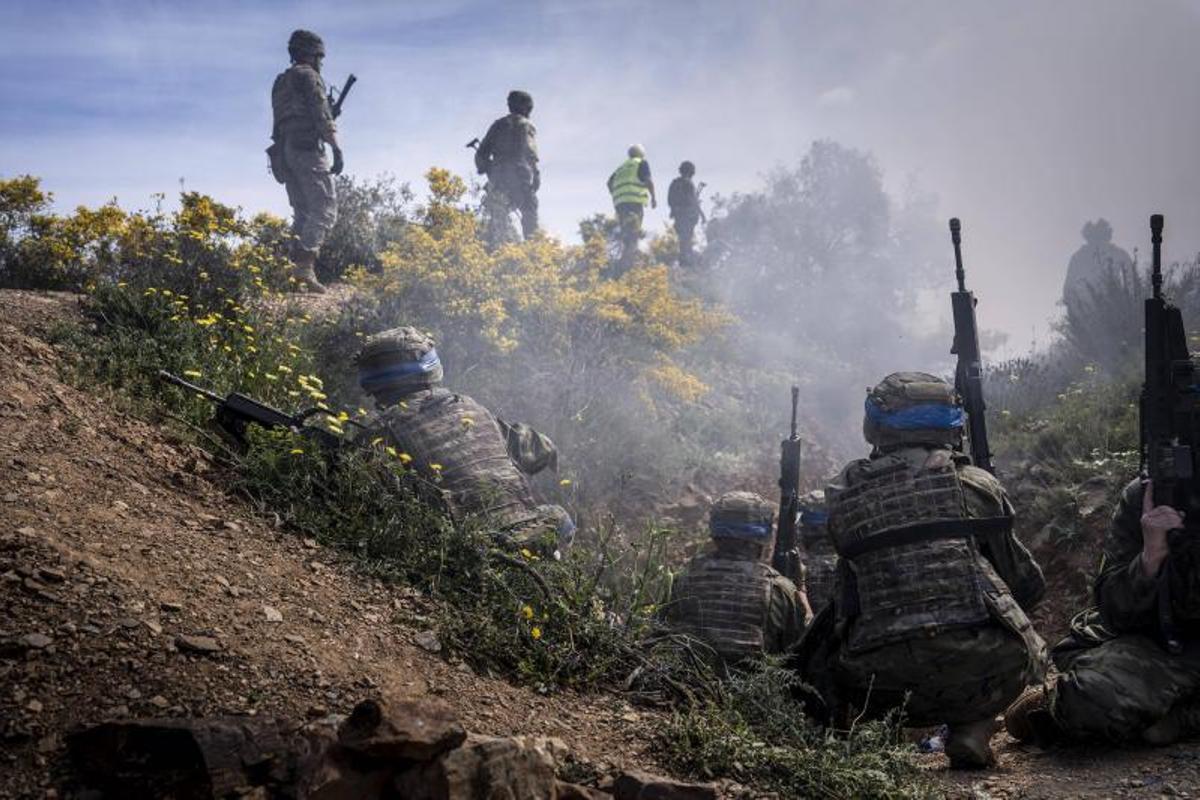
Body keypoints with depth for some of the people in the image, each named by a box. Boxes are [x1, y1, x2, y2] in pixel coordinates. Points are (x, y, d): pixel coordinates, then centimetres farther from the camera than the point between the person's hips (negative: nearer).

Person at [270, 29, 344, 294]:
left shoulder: (280, 82, 24)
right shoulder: (308, 76, -2)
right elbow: (321, 115, -12)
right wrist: (336, 148, -15)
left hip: (284, 151, 9)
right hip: (307, 148, -9)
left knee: (303, 213, 10)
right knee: (325, 209, -13)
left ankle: (296, 263, 0)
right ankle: (305, 264, -26)